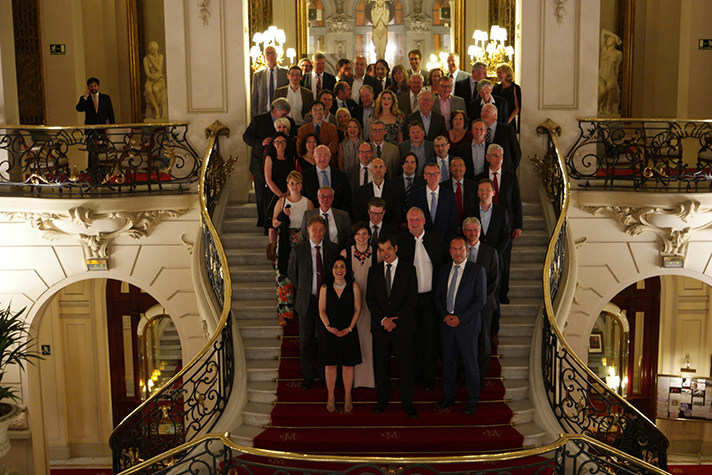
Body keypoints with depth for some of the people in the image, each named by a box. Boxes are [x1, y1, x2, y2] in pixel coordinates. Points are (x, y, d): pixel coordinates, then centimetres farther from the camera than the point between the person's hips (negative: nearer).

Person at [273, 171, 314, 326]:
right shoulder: (281, 202, 5)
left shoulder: (307, 202, 4)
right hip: (285, 242, 0)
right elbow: (274, 224, 5)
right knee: (284, 275, -4)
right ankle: (283, 312, 2)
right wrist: (283, 215, -13)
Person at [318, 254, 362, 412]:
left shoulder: (353, 287, -5)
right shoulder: (325, 287, -3)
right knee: (330, 364, 7)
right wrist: (328, 326, -12)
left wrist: (349, 328, -11)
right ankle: (330, 397, 22)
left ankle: (347, 397, 20)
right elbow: (322, 310, 1)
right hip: (329, 331, 1)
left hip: (348, 331, 0)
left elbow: (357, 310, -2)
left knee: (348, 365, 5)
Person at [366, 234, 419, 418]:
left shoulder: (409, 270, 0)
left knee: (405, 364, 2)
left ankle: (407, 403, 14)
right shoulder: (374, 271, 7)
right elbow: (370, 299, 3)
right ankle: (383, 399, 22)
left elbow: (412, 299, -5)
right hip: (380, 326, 2)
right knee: (381, 364, 8)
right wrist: (383, 319, -10)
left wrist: (395, 319, -12)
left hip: (403, 325, -2)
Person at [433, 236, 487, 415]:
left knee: (470, 363, 4)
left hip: (467, 325, -4)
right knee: (448, 361, 12)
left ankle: (472, 400, 18)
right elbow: (438, 296, 12)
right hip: (446, 324, 4)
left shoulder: (477, 271, -4)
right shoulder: (444, 271, 10)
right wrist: (445, 315, -6)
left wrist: (460, 318, -14)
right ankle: (448, 397, 26)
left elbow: (480, 300, -8)